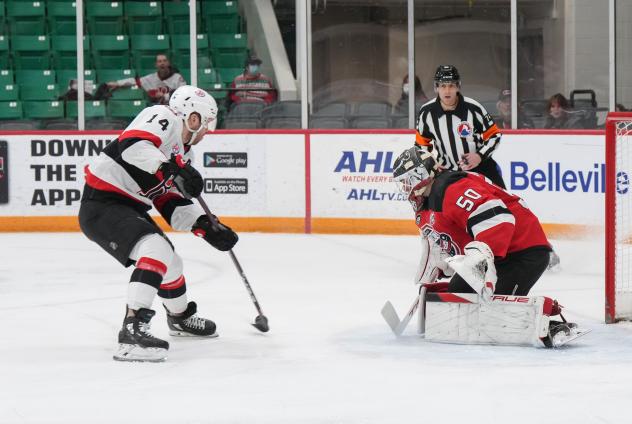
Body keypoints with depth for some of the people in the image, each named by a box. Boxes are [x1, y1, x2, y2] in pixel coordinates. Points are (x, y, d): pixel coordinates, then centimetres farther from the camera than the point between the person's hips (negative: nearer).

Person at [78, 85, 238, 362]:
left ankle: (180, 317, 51)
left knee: (170, 262, 22)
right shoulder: (163, 118, -12)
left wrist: (206, 226, 0)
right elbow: (131, 145, -30)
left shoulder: (183, 156, 16)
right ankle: (132, 331, -35)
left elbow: (174, 205, 14)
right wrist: (172, 169, -37)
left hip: (129, 208, 10)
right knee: (156, 250, -28)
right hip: (101, 205, -10)